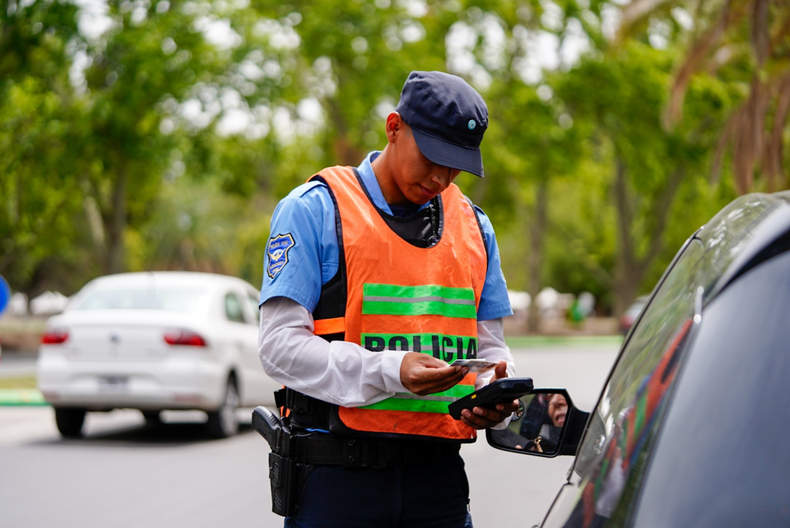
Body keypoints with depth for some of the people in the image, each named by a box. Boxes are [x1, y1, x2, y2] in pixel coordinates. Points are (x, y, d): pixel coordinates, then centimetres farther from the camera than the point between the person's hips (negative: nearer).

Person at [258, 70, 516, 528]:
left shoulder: (473, 226, 15)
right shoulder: (314, 209, -3)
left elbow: (490, 344, 18)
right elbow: (281, 344, -10)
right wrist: (389, 372, -22)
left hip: (438, 475, 5)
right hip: (337, 475, -4)